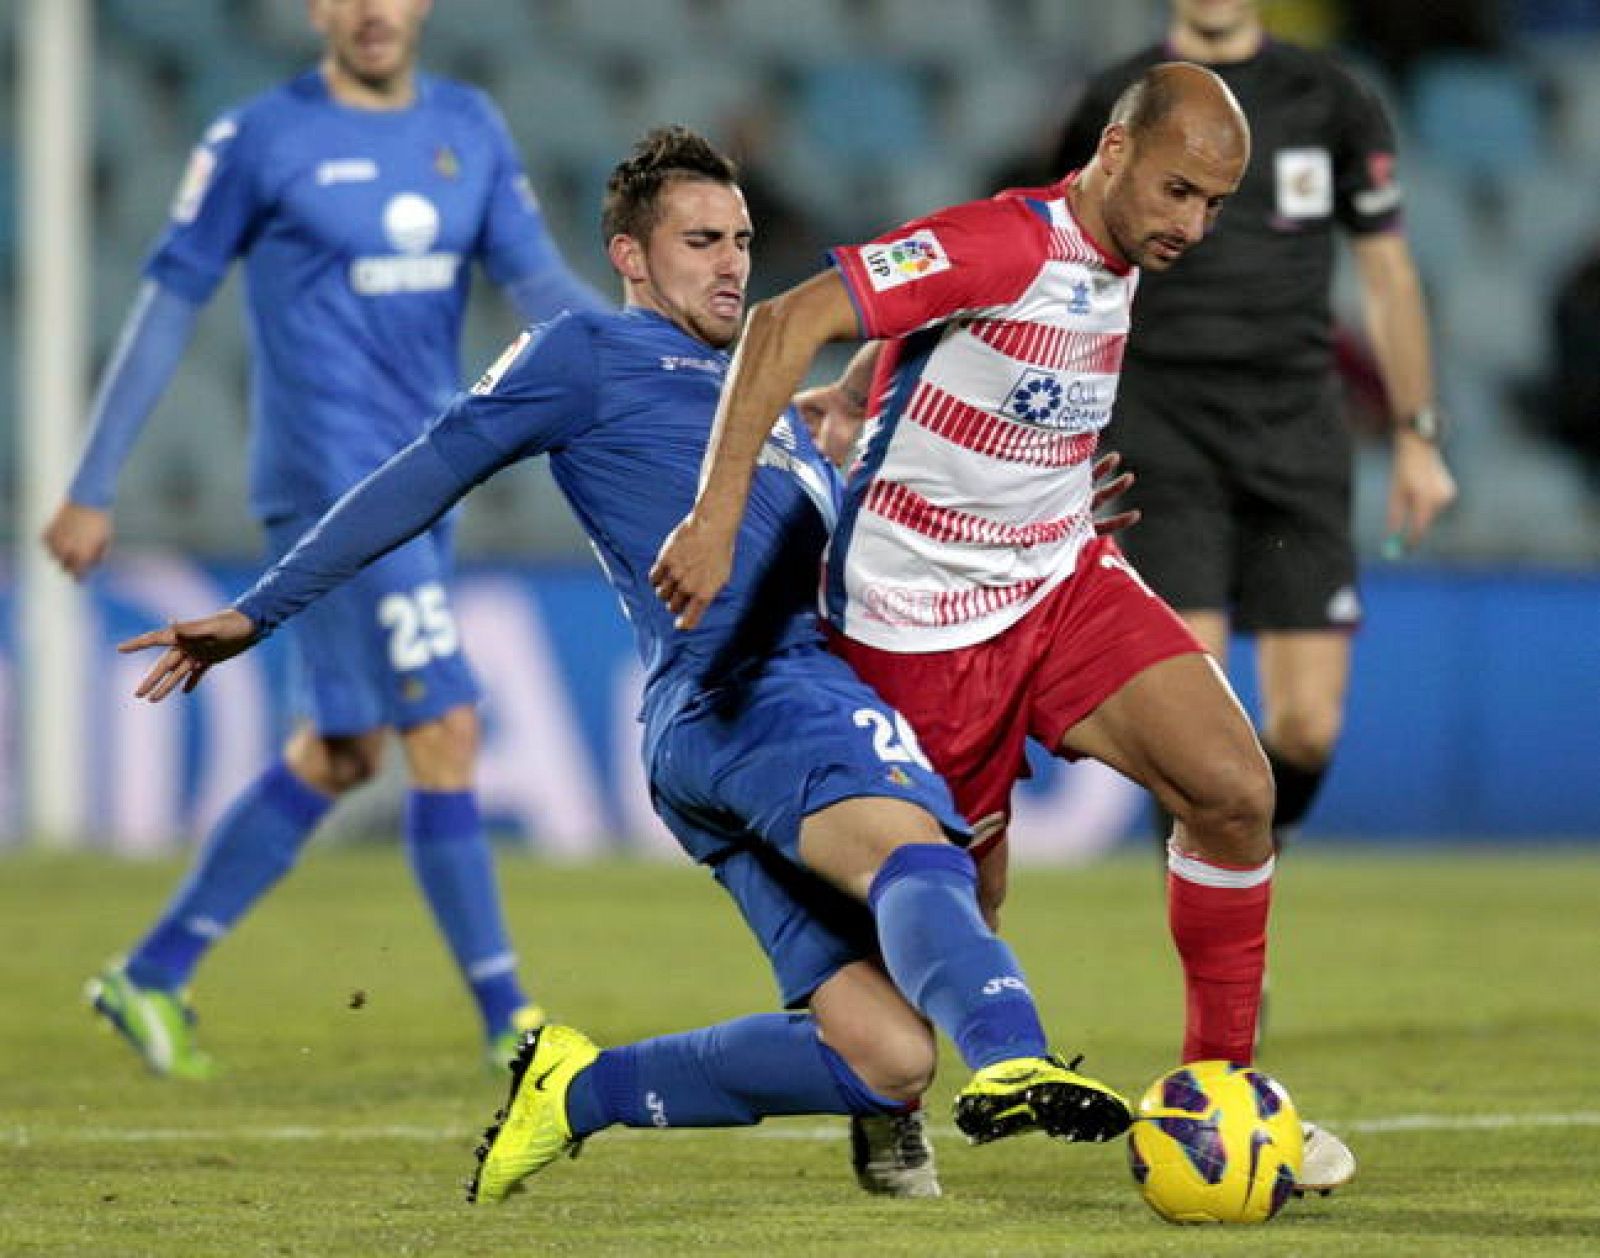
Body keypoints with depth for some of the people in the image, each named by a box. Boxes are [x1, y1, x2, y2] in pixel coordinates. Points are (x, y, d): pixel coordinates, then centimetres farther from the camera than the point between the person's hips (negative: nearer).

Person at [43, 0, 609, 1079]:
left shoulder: (471, 130, 10)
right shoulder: (262, 140, -6)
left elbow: (540, 283, 3)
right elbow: (170, 303, -1)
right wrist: (93, 490, 0)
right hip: (329, 481, -7)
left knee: (341, 756, 11)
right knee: (446, 730, -12)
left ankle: (152, 977, 23)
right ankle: (509, 1021, -7)